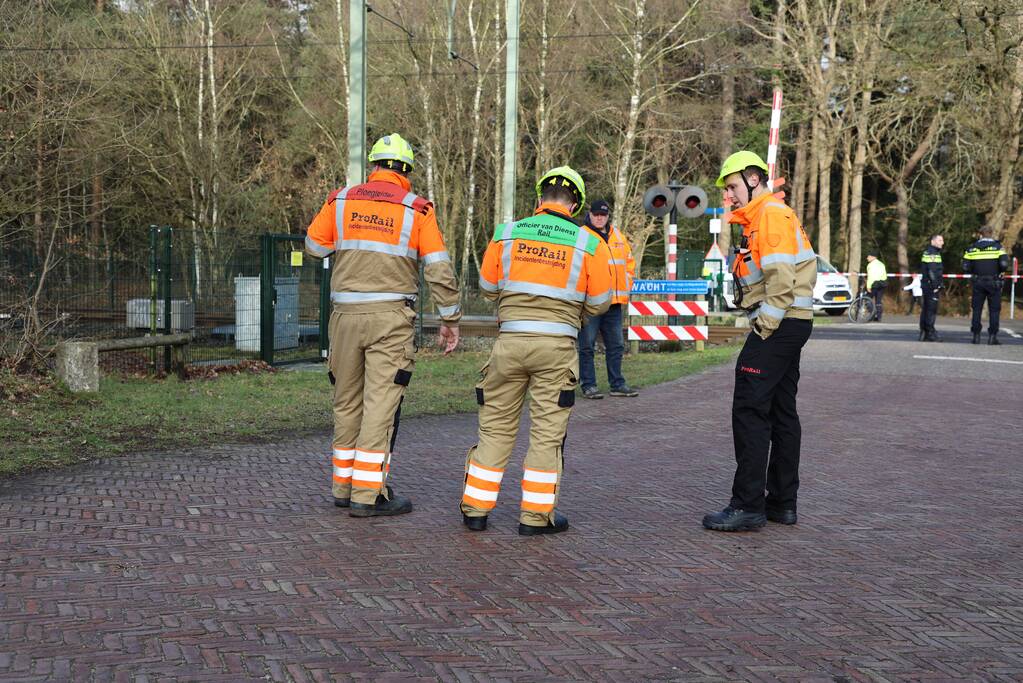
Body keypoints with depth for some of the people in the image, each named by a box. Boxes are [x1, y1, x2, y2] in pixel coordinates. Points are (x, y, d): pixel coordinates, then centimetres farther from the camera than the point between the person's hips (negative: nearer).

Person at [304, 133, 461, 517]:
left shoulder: (341, 201, 5)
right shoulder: (417, 210, -1)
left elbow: (314, 247, 15)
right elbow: (439, 270, -3)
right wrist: (450, 319, 4)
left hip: (345, 314, 3)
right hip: (391, 317, -3)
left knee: (347, 401, 13)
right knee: (381, 403, -2)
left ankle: (344, 487, 22)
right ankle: (368, 495, -3)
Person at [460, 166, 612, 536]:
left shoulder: (506, 233, 4)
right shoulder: (589, 243, 0)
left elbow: (488, 287, 13)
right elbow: (599, 303, 3)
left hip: (510, 340, 2)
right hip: (557, 346, -1)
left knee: (496, 426, 12)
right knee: (547, 431, 7)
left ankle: (476, 509, 18)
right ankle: (536, 515, 10)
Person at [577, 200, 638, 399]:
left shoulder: (618, 237, 15)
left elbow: (630, 262, 25)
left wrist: (626, 286, 14)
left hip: (614, 301, 6)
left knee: (616, 345, 11)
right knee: (587, 345, -1)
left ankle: (617, 384, 18)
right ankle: (588, 385, 4)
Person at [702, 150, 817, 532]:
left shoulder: (772, 214, -11)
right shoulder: (759, 219, 21)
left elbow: (780, 277, -20)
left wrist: (765, 327, -18)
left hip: (779, 325, -11)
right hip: (790, 327, 11)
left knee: (750, 411, -10)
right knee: (782, 412, 12)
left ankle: (748, 505, -9)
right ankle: (783, 502, 19)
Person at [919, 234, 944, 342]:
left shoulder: (927, 252, 19)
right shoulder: (932, 253, -13)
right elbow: (932, 271, -20)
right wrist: (936, 285, -20)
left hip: (926, 285, 11)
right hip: (932, 285, -11)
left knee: (925, 309, 12)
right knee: (931, 310, -9)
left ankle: (923, 333, 17)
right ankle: (930, 333, -9)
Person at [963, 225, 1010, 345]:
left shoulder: (972, 248, 4)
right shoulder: (997, 246, -3)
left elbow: (965, 267, -1)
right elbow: (1004, 264, -15)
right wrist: (1000, 271, 5)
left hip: (978, 282, 2)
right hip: (994, 283, -2)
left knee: (977, 309, 9)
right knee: (994, 310, 4)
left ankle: (976, 335, 5)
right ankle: (992, 336, 1)